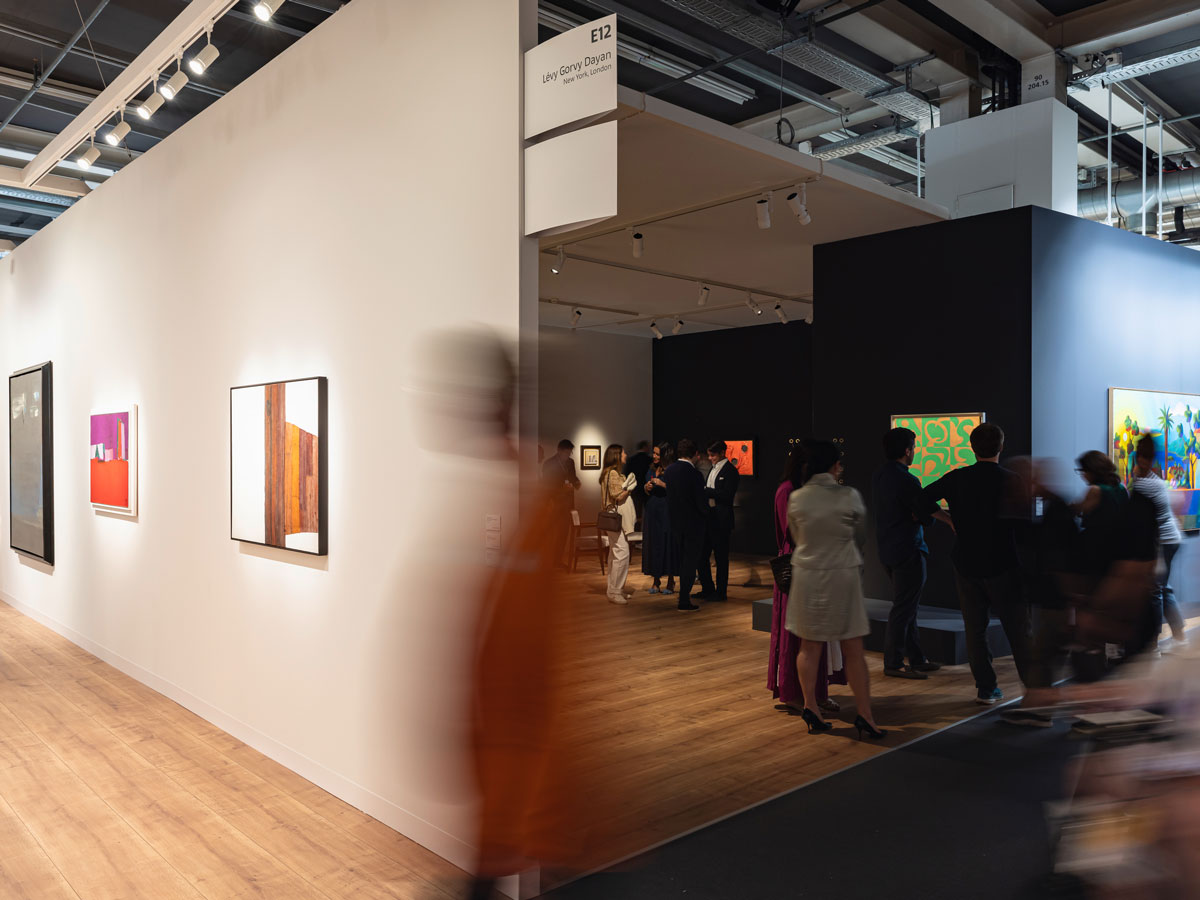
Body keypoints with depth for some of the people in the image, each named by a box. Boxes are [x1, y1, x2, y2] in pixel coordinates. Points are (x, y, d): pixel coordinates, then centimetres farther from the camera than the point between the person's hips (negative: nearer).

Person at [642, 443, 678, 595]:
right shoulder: (651, 470, 13)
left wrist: (663, 484, -22)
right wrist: (646, 488, -2)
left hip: (666, 513, -6)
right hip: (652, 512, 6)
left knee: (667, 544, -3)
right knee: (653, 544, 7)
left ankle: (670, 582, 8)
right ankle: (656, 581, 14)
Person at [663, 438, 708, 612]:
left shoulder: (668, 470, -1)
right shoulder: (694, 475, -20)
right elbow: (701, 503, -16)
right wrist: (706, 515, 2)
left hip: (675, 523, 6)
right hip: (693, 524, -6)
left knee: (683, 560, 20)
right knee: (690, 561, 2)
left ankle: (684, 593, 32)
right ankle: (684, 602, 4)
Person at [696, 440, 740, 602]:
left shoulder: (730, 471, -10)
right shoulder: (713, 469, 16)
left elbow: (727, 495, -18)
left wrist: (706, 491, -18)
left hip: (721, 520, -8)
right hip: (707, 516, 8)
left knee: (721, 557, 1)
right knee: (702, 555, 11)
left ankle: (721, 592, 10)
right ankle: (707, 589, 22)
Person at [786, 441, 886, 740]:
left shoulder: (796, 498, -4)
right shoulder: (850, 496, -9)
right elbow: (860, 537, 5)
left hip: (807, 576, 2)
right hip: (843, 574, -2)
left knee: (809, 646, 11)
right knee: (853, 648, 5)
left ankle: (810, 708, 13)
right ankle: (864, 715, 9)